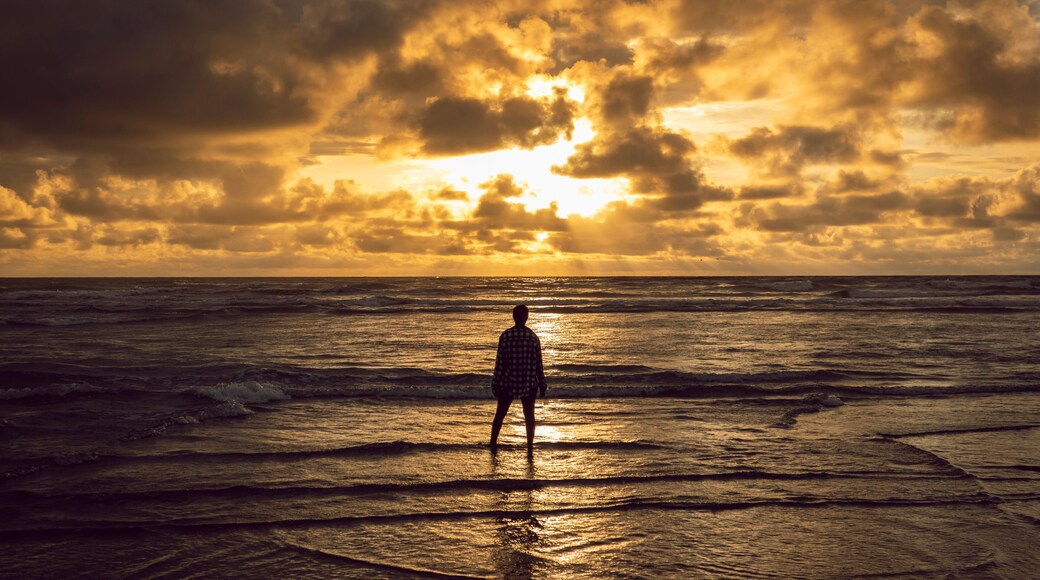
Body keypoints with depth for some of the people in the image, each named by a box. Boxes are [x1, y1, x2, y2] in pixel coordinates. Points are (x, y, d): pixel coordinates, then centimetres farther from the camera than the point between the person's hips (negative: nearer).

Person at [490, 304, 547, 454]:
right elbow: (538, 364, 0)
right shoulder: (533, 337, -4)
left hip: (508, 382, -1)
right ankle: (530, 448, 7)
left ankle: (493, 444, 20)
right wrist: (542, 385, 8)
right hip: (529, 384, 1)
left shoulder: (505, 336, -8)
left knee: (500, 414, 14)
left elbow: (500, 362, -7)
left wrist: (496, 383, 1)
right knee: (529, 415, 10)